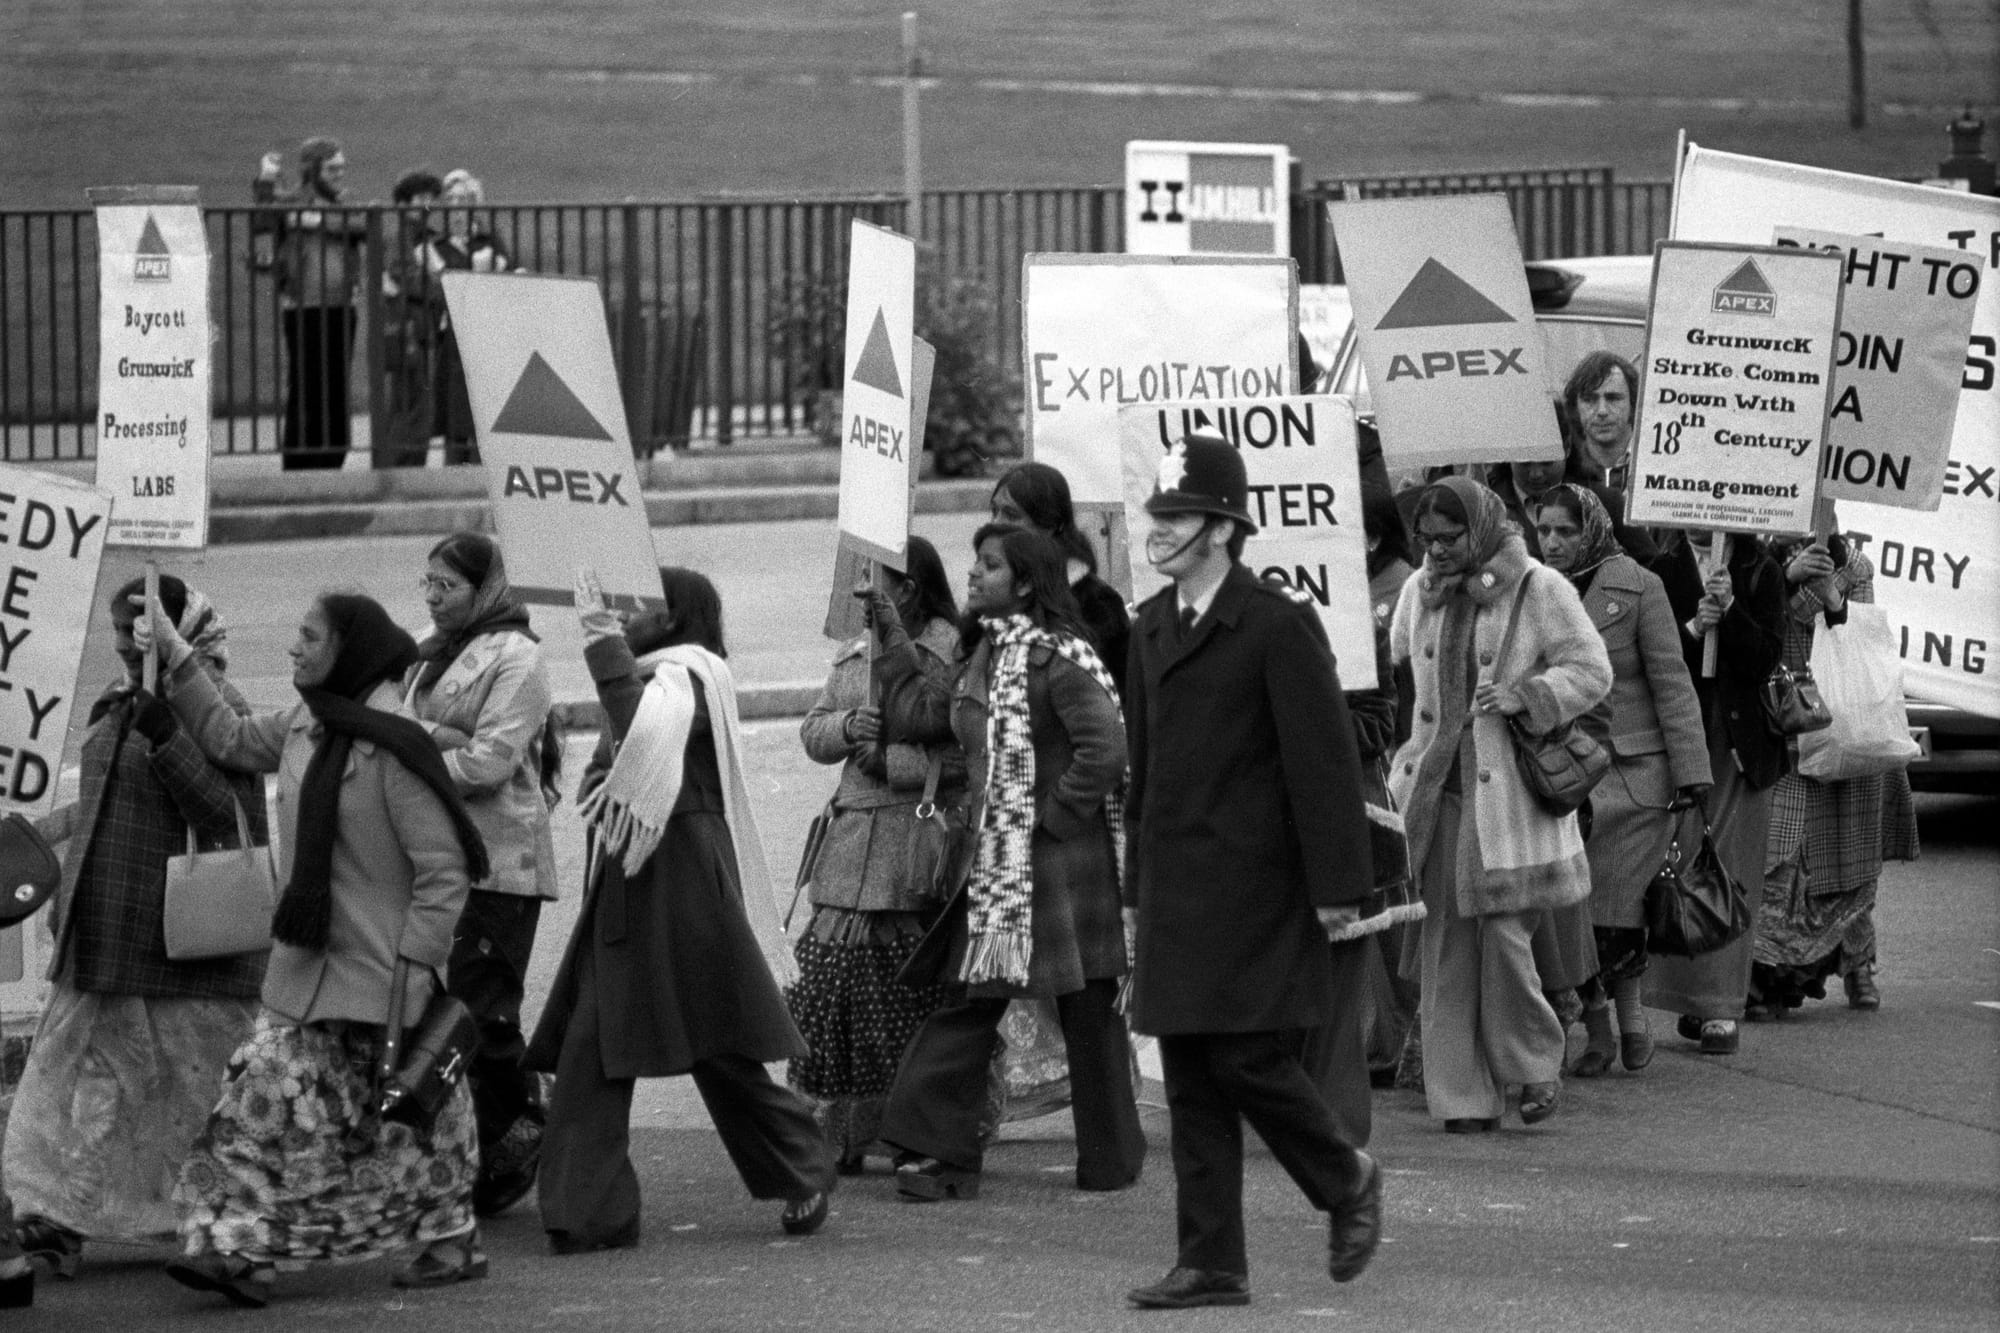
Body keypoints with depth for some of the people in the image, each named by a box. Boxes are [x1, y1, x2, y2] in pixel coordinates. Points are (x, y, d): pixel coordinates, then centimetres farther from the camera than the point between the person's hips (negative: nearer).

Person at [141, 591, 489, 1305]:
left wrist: (419, 960, -21)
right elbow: (229, 736, 25)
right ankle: (241, 1249, -4)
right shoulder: (303, 728, 6)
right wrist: (174, 659, 18)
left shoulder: (392, 750, -18)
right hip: (307, 965, 8)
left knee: (413, 1109, 5)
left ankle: (451, 1239, 21)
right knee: (264, 1094, -1)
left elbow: (443, 865, -18)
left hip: (379, 970, -8)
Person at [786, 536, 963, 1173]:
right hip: (854, 840, 6)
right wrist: (847, 727, -5)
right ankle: (830, 1132, 6)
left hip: (922, 838, -6)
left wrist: (891, 760, -15)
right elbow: (812, 732, 17)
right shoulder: (855, 655, 17)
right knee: (831, 977, 1)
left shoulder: (955, 654, -6)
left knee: (913, 996, -2)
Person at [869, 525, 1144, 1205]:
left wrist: (1057, 815, -17)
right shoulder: (983, 656, 14)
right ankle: (936, 1149, 8)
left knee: (1087, 1010, 2)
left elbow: (1104, 747, -22)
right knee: (967, 1000, 5)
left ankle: (1111, 1160, 9)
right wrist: (891, 641, 22)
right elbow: (919, 715, 20)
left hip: (1061, 859, -8)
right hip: (994, 861, 8)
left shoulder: (1055, 657, -14)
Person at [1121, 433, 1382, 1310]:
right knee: (1191, 1082, 6)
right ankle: (1212, 1265, 10)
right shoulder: (1151, 628, 13)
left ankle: (1347, 1181, 16)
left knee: (1249, 1059, -10)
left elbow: (1324, 761, -11)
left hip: (1255, 890, -7)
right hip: (1175, 894, 7)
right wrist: (1137, 888, 18)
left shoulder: (1278, 626, -10)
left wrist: (1338, 888, -13)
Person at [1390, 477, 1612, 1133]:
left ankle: (1535, 1067, 11)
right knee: (1446, 944, 2)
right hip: (1434, 786, 5)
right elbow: (1396, 667, 26)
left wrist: (1524, 696, -18)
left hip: (1508, 792, -5)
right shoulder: (1421, 592, 11)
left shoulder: (1540, 590, -4)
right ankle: (1463, 1095, 6)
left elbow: (1591, 671, -4)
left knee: (1503, 932, -10)